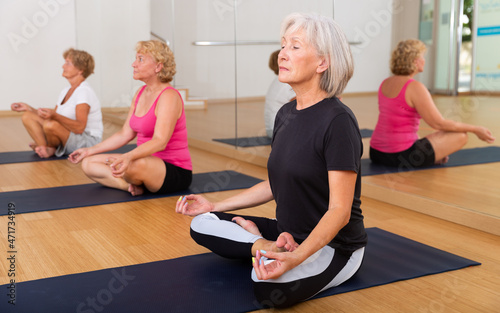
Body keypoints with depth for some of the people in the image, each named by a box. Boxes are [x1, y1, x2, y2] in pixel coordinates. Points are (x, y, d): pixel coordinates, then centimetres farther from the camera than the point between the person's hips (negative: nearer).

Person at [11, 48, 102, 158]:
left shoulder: (84, 91, -16)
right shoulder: (66, 91, 13)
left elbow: (80, 127, -26)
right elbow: (51, 117, 14)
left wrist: (54, 115, -36)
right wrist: (28, 108, 11)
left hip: (89, 141, -9)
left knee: (50, 125, -35)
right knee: (27, 116, 2)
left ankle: (49, 148, -3)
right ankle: (48, 149, -12)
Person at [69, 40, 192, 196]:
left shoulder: (169, 96, -17)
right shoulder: (141, 93, 11)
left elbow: (160, 141, -29)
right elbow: (125, 134, 16)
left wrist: (128, 157, -45)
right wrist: (90, 150, 16)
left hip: (175, 171, -9)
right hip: (146, 163, 9)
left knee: (131, 166, -40)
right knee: (89, 163, 1)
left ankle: (136, 186, -6)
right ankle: (135, 186, -15)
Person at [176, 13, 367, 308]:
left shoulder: (338, 121, -20)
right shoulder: (286, 114, 5)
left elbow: (339, 210, -23)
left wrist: (297, 257, -38)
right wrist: (215, 206, 14)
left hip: (334, 245, -8)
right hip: (290, 234, 8)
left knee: (270, 286, -37)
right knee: (202, 225, 3)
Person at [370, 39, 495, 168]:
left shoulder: (385, 84, 9)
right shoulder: (415, 88, -15)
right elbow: (439, 123, -14)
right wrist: (475, 129, -3)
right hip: (401, 156, -8)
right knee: (461, 136, -1)